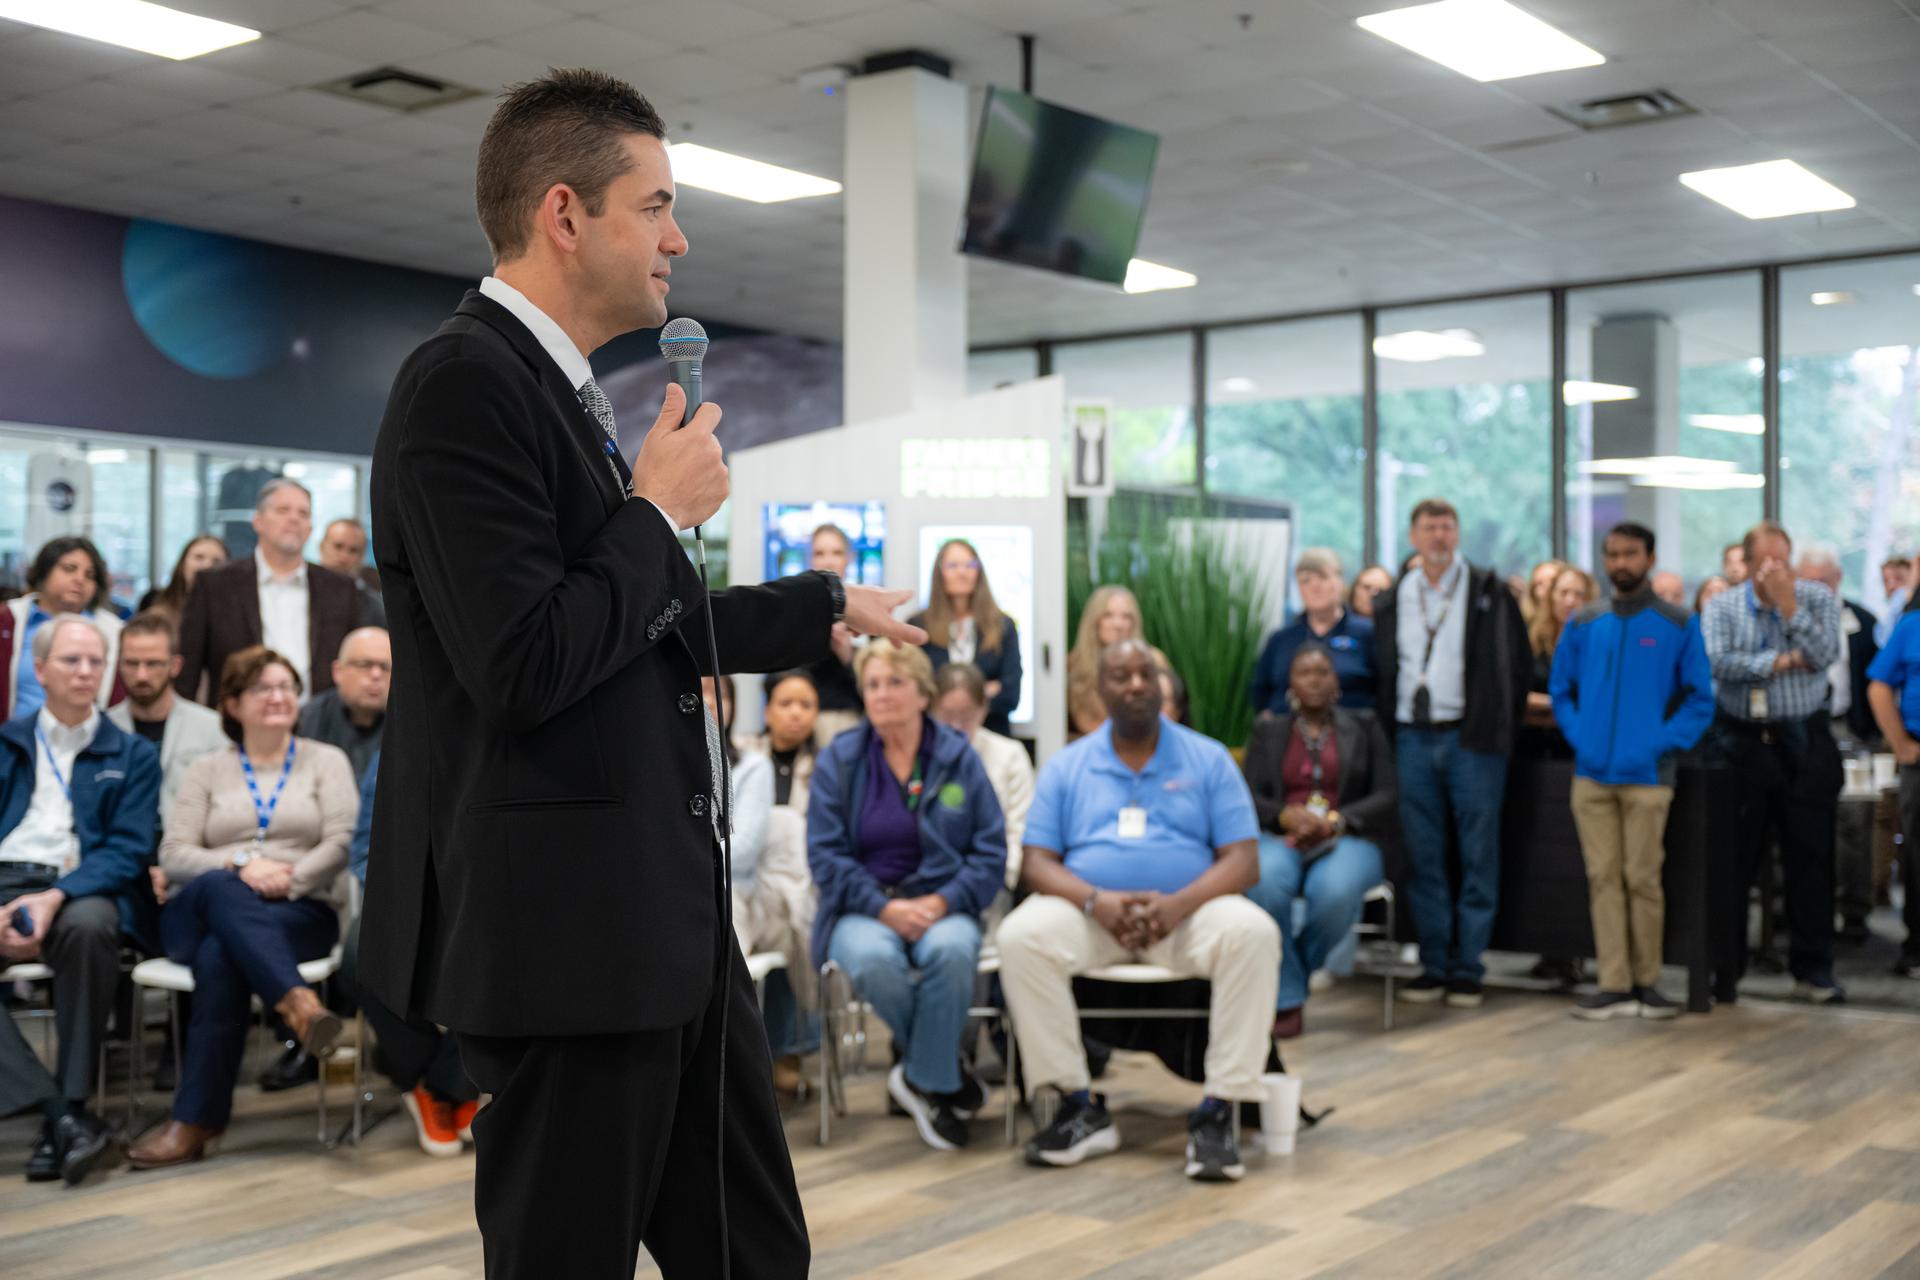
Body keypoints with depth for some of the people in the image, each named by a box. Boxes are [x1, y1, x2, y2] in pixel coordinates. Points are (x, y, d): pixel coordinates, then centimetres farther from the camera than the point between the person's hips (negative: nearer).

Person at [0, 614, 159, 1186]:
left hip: (81, 889, -1)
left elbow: (129, 852, 3)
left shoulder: (133, 755, 15)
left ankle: (68, 1108, -29)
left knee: (88, 924, -37)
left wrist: (56, 897, -15)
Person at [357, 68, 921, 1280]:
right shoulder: (463, 385, -15)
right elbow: (524, 667, -24)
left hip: (668, 910, 10)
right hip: (562, 928, -10)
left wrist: (833, 605, 36)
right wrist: (660, 511, -11)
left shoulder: (572, 393, 15)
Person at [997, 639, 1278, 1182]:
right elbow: (1038, 863, 4)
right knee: (1020, 935, -30)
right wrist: (1095, 900, -18)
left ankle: (1217, 1111, -24)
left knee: (1254, 933, -32)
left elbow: (1242, 862, 1)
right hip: (1090, 911, 1)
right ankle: (1081, 1107, -20)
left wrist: (1177, 904, -19)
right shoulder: (1067, 765, 12)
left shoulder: (1208, 759, 9)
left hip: (1186, 911, -1)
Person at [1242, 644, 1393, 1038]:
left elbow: (1385, 798, 6)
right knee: (1263, 885, -37)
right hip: (1280, 840, 1)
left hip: (1346, 841, 0)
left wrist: (1335, 820, -12)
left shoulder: (1364, 727, 16)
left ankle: (1293, 973, -9)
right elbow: (1249, 797, 8)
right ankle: (1287, 999, -23)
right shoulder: (1268, 732, 20)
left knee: (1335, 892, -38)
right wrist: (1286, 815, -14)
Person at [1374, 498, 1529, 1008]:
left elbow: (1516, 663, 2)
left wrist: (1502, 728, -2)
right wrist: (1391, 727, 8)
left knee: (1478, 856, 0)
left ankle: (1467, 968, 6)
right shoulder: (1393, 600, 11)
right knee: (1422, 859, 5)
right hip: (1413, 738, 3)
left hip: (1471, 737, -3)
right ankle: (1433, 965, 12)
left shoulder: (1490, 592, 1)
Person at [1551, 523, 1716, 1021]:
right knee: (1602, 879, 2)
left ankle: (1646, 983, 12)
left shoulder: (1677, 625, 2)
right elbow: (1561, 690, 15)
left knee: (1642, 879, 0)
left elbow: (1699, 699, 2)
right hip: (1591, 774, 3)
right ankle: (1613, 986, 6)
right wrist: (1579, 738, 0)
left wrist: (1662, 745, -9)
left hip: (1646, 775, -3)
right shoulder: (1583, 625, 11)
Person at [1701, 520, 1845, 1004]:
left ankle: (1812, 969, 13)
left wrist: (1788, 604, -15)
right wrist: (1782, 662, -15)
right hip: (1742, 741, 0)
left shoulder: (1817, 598, 3)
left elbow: (1824, 654, -13)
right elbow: (1718, 661, -14)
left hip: (1804, 744, 0)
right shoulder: (1722, 606, 2)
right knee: (1734, 859, 4)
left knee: (1810, 856, 3)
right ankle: (1724, 968, 12)